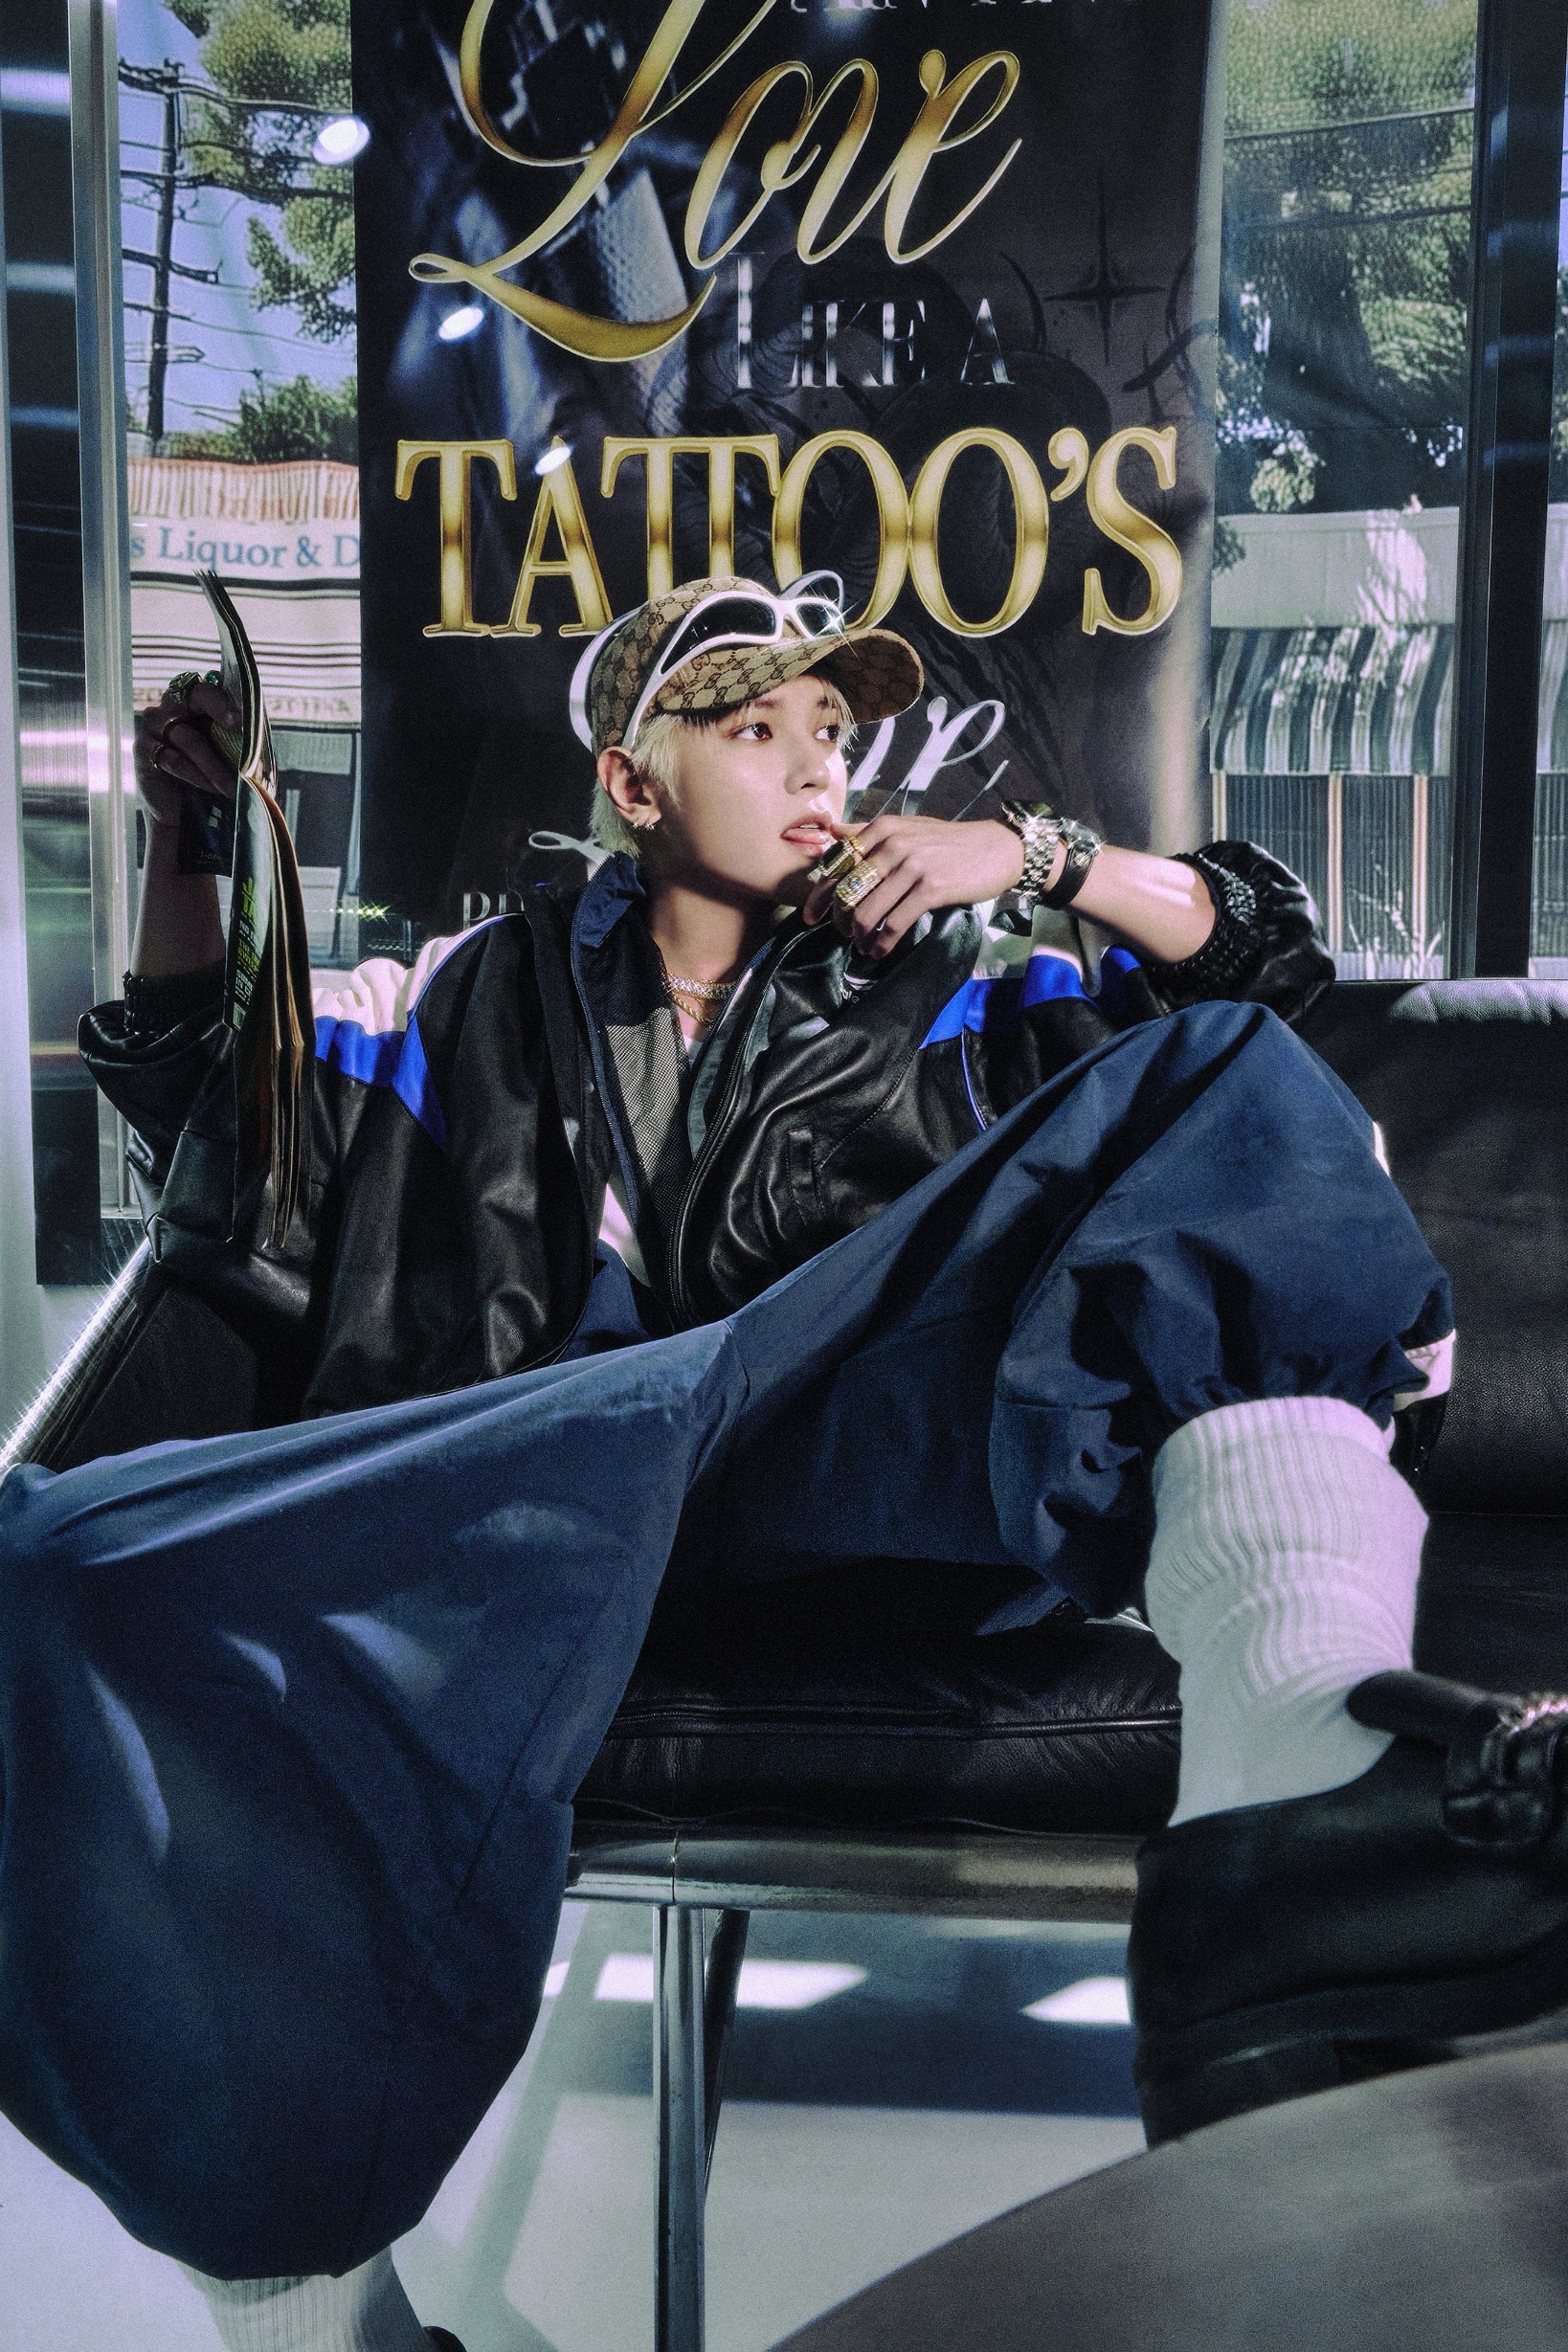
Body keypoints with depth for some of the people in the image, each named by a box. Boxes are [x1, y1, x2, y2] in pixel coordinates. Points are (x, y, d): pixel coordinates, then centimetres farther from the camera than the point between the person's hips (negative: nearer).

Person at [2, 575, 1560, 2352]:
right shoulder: (487, 995, 29)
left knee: (1211, 1071, -20)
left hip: (858, 1437, 1)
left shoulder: (931, 978, 30)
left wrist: (1032, 854, 16)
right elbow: (192, 1088, 29)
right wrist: (182, 839, 16)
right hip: (532, 1472, 0)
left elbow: (1263, 958, 30)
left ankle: (1298, 1766, -47)